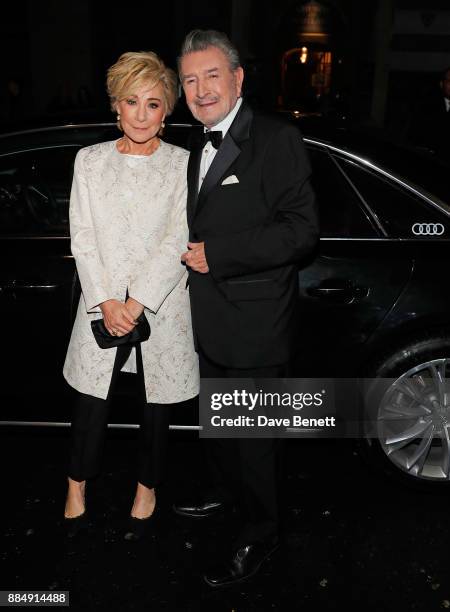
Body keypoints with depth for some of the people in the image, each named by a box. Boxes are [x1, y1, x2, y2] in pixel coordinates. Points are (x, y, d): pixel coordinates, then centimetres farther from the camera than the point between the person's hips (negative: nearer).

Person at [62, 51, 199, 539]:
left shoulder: (182, 164, -2)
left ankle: (147, 488, 37)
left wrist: (136, 304, -17)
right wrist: (106, 302, -12)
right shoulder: (90, 160, 4)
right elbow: (82, 237, -1)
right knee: (90, 404, 9)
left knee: (155, 404, 13)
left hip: (161, 306, -1)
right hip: (102, 305, 1)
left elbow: (178, 241, -10)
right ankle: (77, 484, 36)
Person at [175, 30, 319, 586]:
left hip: (255, 326, -8)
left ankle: (259, 533, 28)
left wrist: (217, 253, -22)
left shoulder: (276, 139, -13)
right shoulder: (200, 149, 13)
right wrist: (192, 252, 6)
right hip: (209, 321, 8)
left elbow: (302, 230, -21)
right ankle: (224, 490, 49)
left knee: (250, 434, 6)